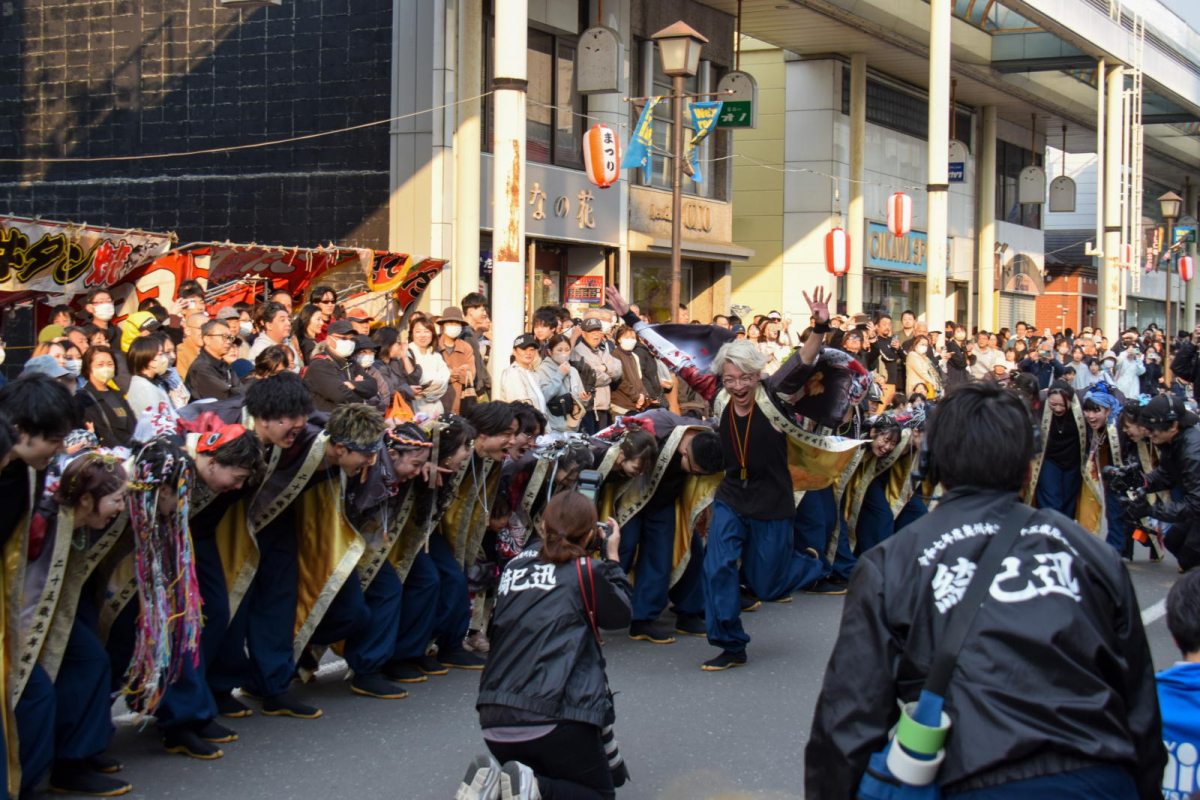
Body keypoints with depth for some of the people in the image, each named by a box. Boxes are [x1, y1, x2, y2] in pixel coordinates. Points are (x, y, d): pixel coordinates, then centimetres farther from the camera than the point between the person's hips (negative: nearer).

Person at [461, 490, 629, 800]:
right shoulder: (587, 570, 1)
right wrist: (612, 556, 25)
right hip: (555, 719, -5)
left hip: (494, 722, 5)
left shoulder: (516, 564, 13)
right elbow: (620, 614, 14)